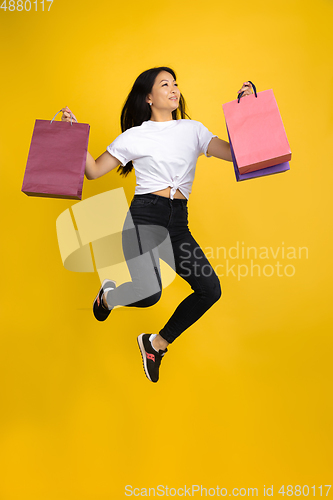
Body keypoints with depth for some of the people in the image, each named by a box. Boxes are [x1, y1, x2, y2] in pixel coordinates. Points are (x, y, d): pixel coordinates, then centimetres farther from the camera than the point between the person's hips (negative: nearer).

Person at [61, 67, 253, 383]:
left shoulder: (193, 129, 16)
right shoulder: (135, 136, 8)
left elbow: (235, 152, 3)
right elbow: (93, 171, 9)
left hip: (179, 221, 5)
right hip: (145, 216, -4)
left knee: (210, 290, -7)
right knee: (149, 293, -26)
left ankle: (156, 343, 15)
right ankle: (109, 295, 14)